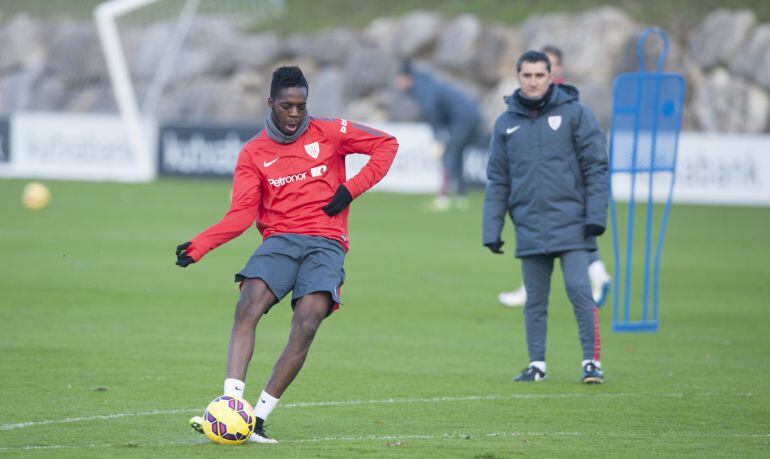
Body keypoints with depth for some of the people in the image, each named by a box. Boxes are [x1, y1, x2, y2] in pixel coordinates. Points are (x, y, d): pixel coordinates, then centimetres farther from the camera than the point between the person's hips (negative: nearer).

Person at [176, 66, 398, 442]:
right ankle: (231, 403, -33)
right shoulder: (253, 153, 10)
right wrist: (200, 245, -12)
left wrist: (352, 188, 3)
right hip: (279, 240, 1)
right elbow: (243, 213, 3)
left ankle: (260, 417, -18)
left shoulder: (329, 133, 9)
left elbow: (386, 144, 15)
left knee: (306, 325, -22)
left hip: (326, 243, -1)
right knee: (247, 308, -26)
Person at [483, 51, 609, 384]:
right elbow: (497, 181, 10)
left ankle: (592, 362, -3)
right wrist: (492, 229, 4)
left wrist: (596, 216, -10)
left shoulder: (574, 113, -1)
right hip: (529, 228, 3)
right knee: (535, 301, 8)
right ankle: (537, 364, 15)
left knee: (579, 291, -8)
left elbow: (596, 167, -2)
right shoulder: (506, 124, 9)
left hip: (570, 224, -3)